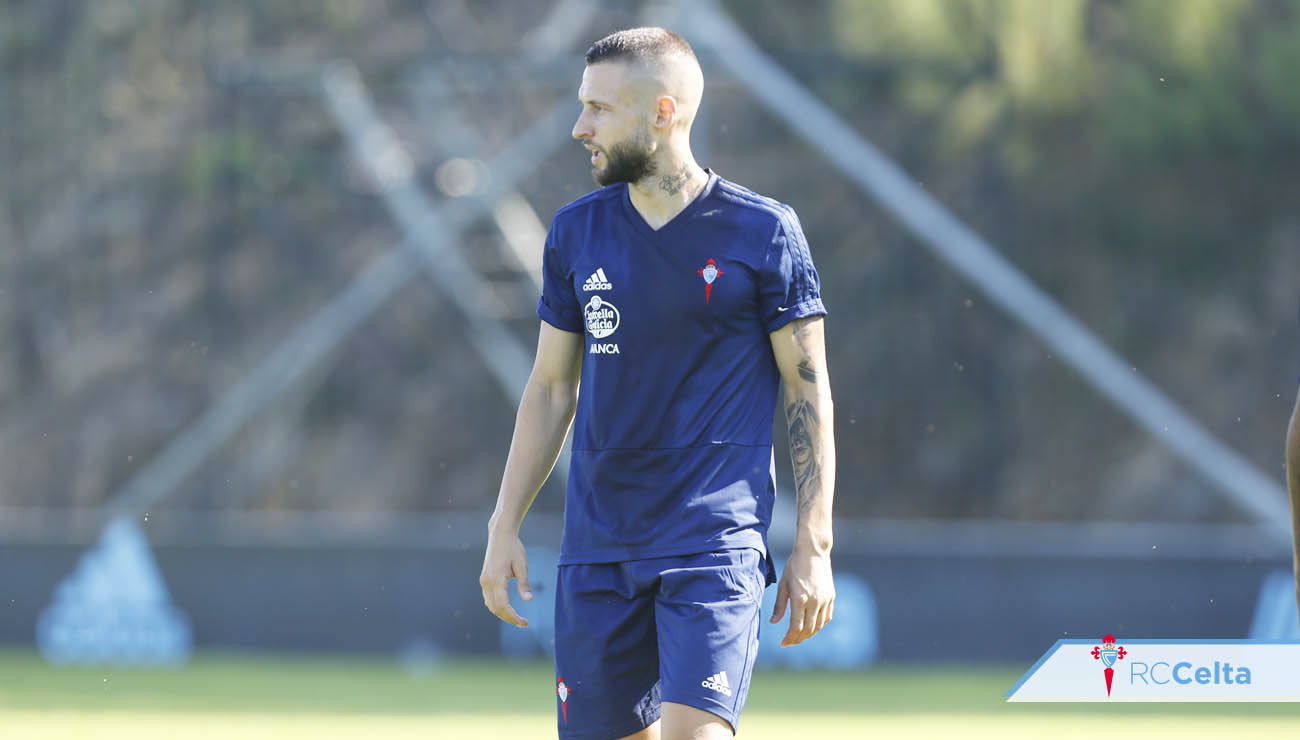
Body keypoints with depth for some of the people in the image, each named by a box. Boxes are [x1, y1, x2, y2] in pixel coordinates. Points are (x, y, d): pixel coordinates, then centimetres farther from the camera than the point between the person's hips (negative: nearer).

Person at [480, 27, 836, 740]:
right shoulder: (575, 232, 8)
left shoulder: (762, 232, -3)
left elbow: (810, 394, -1)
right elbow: (550, 387, 15)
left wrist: (813, 548, -6)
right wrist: (503, 528, 9)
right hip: (596, 547, 5)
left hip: (715, 544, -5)